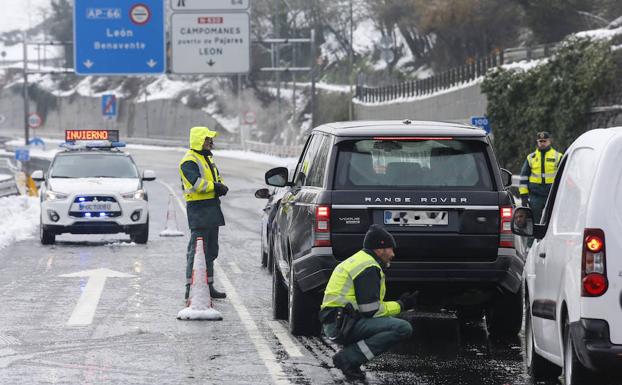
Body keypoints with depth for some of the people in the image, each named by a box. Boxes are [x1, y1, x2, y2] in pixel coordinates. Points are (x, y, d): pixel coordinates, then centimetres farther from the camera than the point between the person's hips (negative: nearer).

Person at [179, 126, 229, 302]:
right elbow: (197, 183, -24)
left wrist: (221, 187, -2)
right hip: (198, 210, -10)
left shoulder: (207, 158, 20)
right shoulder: (189, 161, -11)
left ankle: (208, 286, 22)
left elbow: (216, 180, 20)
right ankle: (191, 288, -12)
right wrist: (215, 186, -14)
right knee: (197, 249, -12)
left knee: (211, 250, 14)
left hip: (212, 210, 10)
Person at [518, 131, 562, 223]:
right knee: (535, 222, 1)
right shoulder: (531, 157, 11)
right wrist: (524, 196, 5)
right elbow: (523, 177, 13)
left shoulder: (557, 157, 6)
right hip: (535, 196, 2)